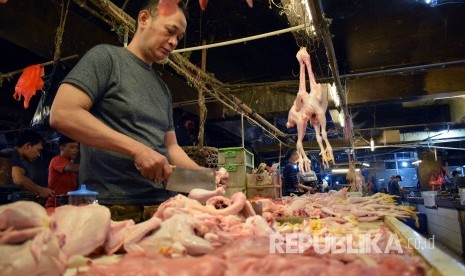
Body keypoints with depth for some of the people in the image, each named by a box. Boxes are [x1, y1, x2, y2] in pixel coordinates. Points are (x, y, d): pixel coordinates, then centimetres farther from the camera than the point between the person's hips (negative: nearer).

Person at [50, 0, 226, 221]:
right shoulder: (106, 56, -2)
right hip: (113, 205, -6)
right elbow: (62, 115, -15)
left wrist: (202, 173, 1)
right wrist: (137, 149, -21)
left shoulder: (163, 89, 17)